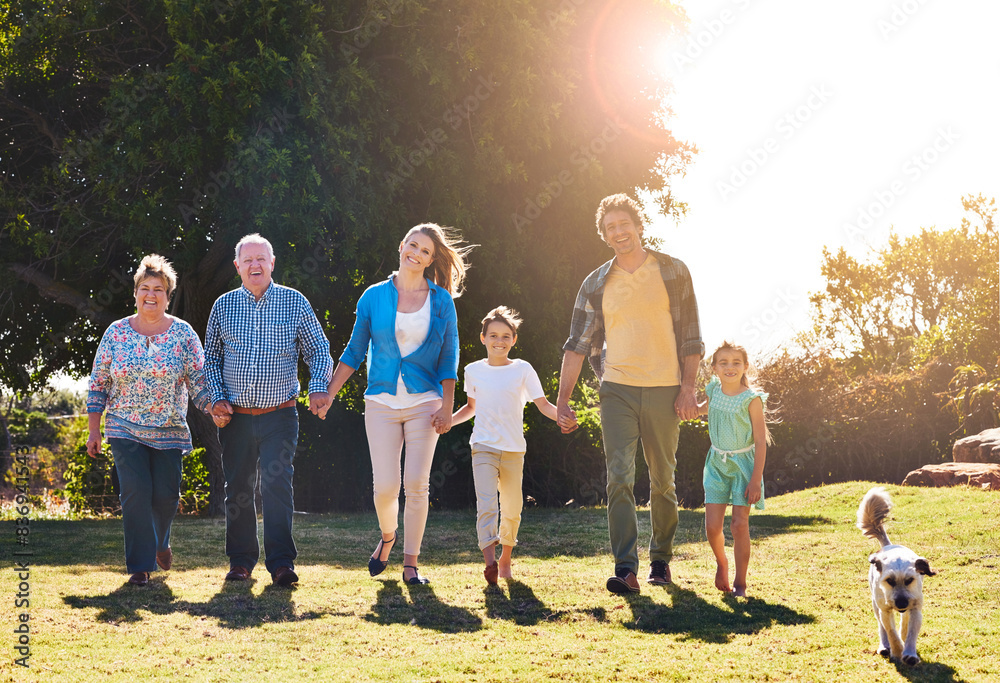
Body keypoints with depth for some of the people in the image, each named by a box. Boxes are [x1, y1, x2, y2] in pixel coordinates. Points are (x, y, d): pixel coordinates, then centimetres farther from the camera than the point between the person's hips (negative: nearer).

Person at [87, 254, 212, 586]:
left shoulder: (183, 333, 0)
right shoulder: (116, 332, 2)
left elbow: (198, 380, 0)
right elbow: (98, 384, 6)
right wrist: (94, 431, 4)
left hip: (169, 431, 0)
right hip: (125, 430, 0)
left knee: (166, 495, 0)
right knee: (135, 492, -11)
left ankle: (160, 542, 34)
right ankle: (140, 565, -1)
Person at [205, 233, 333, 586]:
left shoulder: (294, 302, 3)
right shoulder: (224, 305, 8)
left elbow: (319, 350, 7)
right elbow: (211, 359, 14)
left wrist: (319, 387, -9)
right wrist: (216, 398, 0)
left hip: (279, 415, -2)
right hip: (235, 417, 2)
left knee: (277, 486, -10)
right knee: (237, 489, 7)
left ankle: (281, 562, -7)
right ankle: (241, 560, 18)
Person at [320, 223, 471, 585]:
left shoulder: (441, 300, 4)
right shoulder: (374, 297, 4)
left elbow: (448, 359, 4)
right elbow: (354, 352, 9)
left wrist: (446, 407, -3)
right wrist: (327, 393, 3)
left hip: (424, 403, 0)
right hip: (382, 402, 0)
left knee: (416, 484, -4)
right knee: (385, 486, -4)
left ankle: (410, 563, 7)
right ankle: (387, 537, 27)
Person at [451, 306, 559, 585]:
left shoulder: (522, 369, 2)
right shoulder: (473, 371, 7)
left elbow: (543, 404, -2)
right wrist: (449, 420, 7)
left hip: (514, 450, 0)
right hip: (483, 447, 0)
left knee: (511, 509, 8)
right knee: (486, 503, -19)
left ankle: (505, 558, 29)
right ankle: (490, 561, -29)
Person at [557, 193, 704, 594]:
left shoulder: (673, 272, 4)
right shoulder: (595, 285, 8)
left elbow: (689, 336, 3)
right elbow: (577, 344, 6)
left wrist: (688, 388, -5)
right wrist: (563, 400, -1)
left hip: (664, 390, 0)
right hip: (617, 390, 1)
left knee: (662, 481, 8)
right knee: (619, 478, -12)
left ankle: (661, 560, 25)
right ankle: (626, 569, -17)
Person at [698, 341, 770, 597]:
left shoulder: (751, 399, -14)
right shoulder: (714, 391, -1)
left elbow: (760, 441, -12)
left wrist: (756, 479, -15)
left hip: (743, 463, -4)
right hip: (717, 463, 4)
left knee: (739, 525, -5)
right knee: (712, 526, -3)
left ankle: (740, 584, 9)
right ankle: (721, 562, 28)